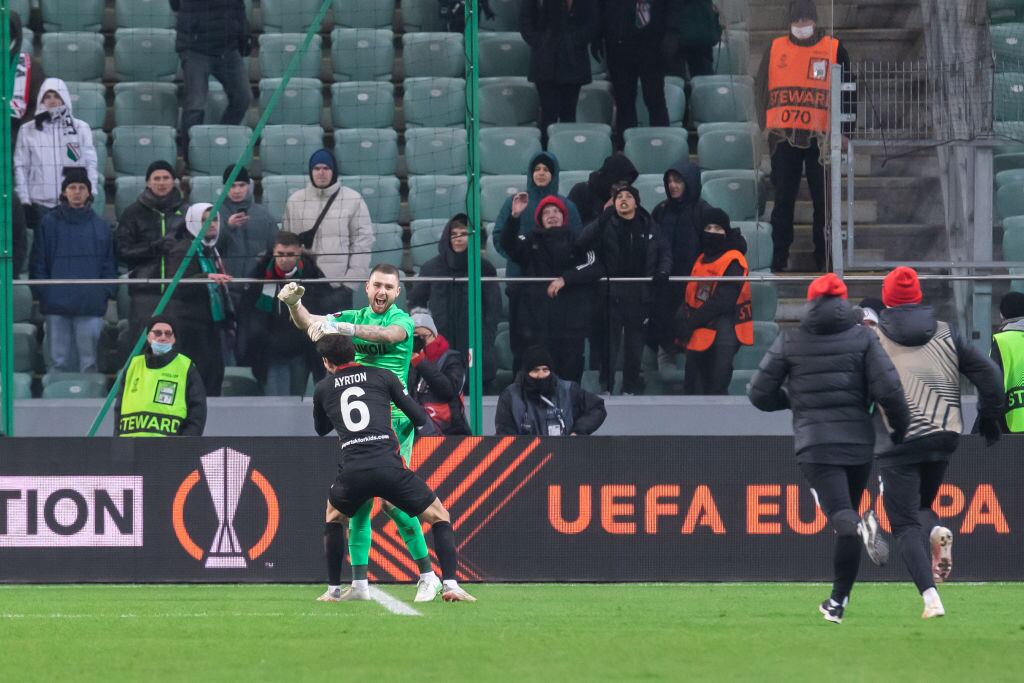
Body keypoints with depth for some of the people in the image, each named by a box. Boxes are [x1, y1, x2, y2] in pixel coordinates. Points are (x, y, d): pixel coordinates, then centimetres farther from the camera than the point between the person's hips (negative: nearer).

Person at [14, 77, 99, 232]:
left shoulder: (81, 128, 5)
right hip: (40, 203, 0)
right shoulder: (27, 131, 6)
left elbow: (91, 163, 5)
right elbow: (21, 167, 5)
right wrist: (24, 200, -1)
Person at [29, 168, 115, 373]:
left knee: (89, 360, -2)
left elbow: (109, 264, 12)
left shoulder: (101, 226, 10)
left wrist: (106, 292, 0)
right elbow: (38, 262, 7)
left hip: (91, 304, 0)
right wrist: (41, 292, -3)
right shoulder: (49, 224, 7)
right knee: (60, 359, 1)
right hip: (56, 304, 0)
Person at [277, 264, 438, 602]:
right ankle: (359, 583, 4)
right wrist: (294, 304, -21)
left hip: (394, 421, -5)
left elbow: (387, 334, -27)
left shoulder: (401, 320, -3)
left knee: (393, 499, -11)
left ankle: (427, 576, -1)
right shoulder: (354, 317, 11)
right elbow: (308, 323, 1)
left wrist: (342, 328, -40)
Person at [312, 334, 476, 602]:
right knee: (440, 517, 13)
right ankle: (450, 584, -5)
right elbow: (420, 418, 14)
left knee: (333, 516, 33)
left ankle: (333, 589, 26)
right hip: (388, 465, -1)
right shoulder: (383, 377, 14)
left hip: (352, 471, 2)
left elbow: (321, 429, 36)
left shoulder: (323, 389, 18)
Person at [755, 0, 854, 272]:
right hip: (783, 137, 2)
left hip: (819, 137, -2)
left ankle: (823, 258, 7)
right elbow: (762, 87, 14)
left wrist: (842, 131, 0)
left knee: (823, 200, 1)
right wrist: (765, 124, 6)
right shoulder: (776, 49, 10)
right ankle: (779, 258, 6)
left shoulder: (833, 50, 4)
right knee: (783, 199, 3)